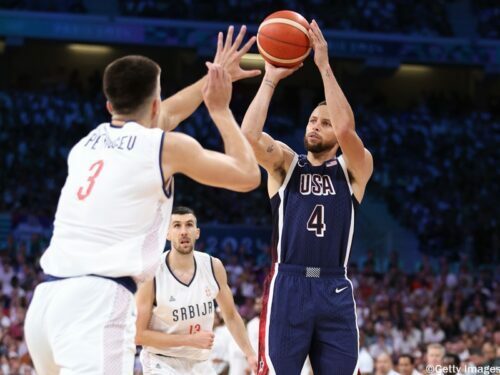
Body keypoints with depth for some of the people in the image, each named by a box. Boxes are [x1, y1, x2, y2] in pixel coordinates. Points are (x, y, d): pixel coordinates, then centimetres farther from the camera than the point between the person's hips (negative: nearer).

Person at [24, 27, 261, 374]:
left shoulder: (87, 142, 23)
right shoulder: (168, 146, 3)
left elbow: (158, 119, 44)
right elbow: (248, 175, 16)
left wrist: (214, 78, 53)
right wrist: (220, 108, 26)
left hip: (46, 299, 7)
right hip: (97, 300, -7)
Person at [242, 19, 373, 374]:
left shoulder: (355, 168, 8)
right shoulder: (285, 162, 10)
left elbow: (346, 130, -13)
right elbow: (249, 135, -10)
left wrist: (325, 67, -13)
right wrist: (270, 79, -7)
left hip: (335, 291, 1)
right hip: (287, 286, -1)